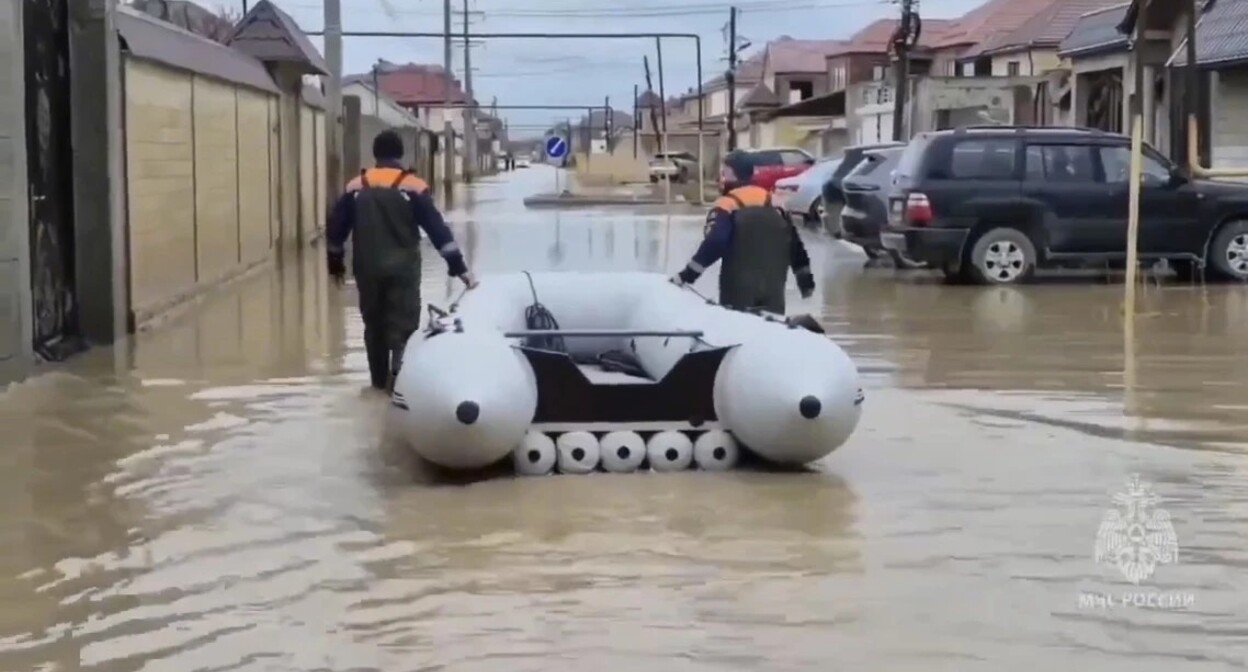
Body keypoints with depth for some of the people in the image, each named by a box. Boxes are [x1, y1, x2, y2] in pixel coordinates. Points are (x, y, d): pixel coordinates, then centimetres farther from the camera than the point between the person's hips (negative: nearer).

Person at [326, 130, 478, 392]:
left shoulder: (355, 187, 5)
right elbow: (438, 230, -8)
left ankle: (380, 379, 24)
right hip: (402, 268, -3)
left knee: (374, 323, 16)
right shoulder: (412, 187, -5)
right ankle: (399, 373, -20)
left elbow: (335, 229, 9)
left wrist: (335, 262, 24)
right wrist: (459, 267, -7)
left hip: (367, 269, 3)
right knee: (404, 322, 0)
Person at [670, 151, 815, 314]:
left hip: (739, 290, -5)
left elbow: (713, 245, -20)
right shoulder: (775, 205, 12)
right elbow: (794, 245, 15)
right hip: (772, 290, 5)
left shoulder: (726, 206, -7)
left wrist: (687, 275, -18)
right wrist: (806, 280, 22)